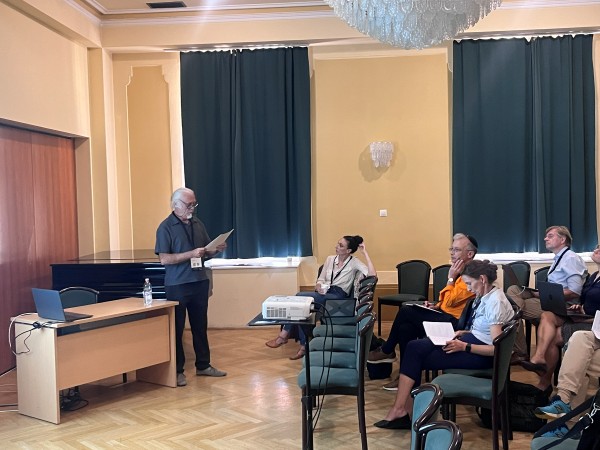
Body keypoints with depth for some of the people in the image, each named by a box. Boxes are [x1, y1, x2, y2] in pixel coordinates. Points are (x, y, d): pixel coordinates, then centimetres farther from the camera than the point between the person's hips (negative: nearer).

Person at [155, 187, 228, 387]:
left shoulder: (198, 224, 10)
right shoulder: (166, 227, -9)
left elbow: (206, 253, 17)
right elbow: (164, 259, -16)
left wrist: (216, 250, -5)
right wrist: (191, 254, -24)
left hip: (199, 282, 6)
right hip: (177, 285, -6)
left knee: (200, 325, 13)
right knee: (176, 328, 3)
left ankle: (203, 365, 24)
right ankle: (177, 370, 12)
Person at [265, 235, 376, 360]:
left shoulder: (354, 262, -1)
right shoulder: (330, 259, 16)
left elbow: (372, 274, -16)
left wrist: (365, 253, -14)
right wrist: (318, 286, -7)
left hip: (338, 296, -6)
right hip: (324, 292, 6)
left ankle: (283, 336, -17)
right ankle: (303, 347, -20)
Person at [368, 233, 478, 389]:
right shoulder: (462, 271, 14)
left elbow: (450, 301, -21)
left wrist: (451, 278, -12)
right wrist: (436, 306, 8)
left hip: (454, 323, -10)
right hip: (446, 316, 10)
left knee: (405, 311, -12)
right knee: (405, 327, -10)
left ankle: (387, 351, 6)